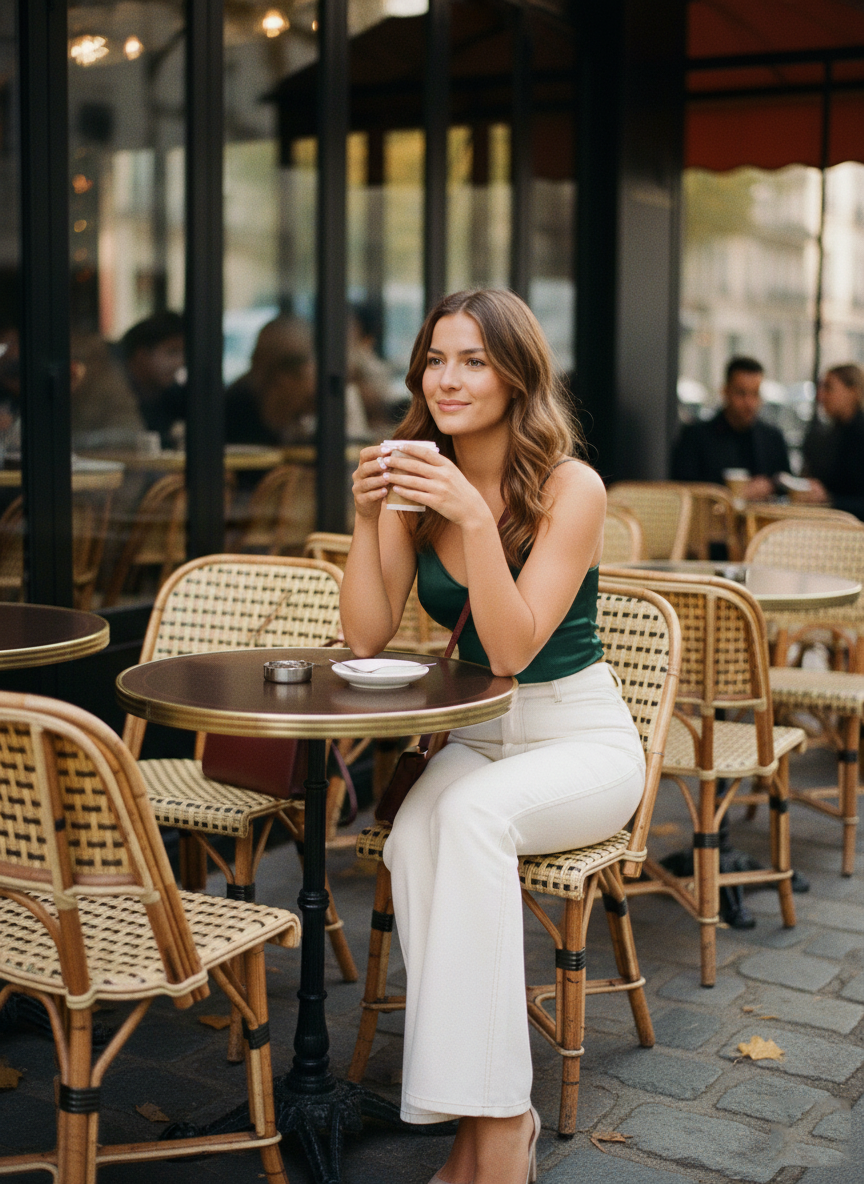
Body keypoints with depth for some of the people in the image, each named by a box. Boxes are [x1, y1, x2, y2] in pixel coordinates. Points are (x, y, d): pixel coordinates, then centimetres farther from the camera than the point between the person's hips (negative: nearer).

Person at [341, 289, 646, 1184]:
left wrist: (474, 517, -32)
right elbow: (364, 638, -6)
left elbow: (512, 649, -22)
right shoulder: (418, 479, 0)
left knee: (470, 812, -34)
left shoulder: (571, 489, -14)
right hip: (474, 739, 4)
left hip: (582, 741, -4)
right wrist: (366, 518, -18)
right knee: (412, 837, -29)